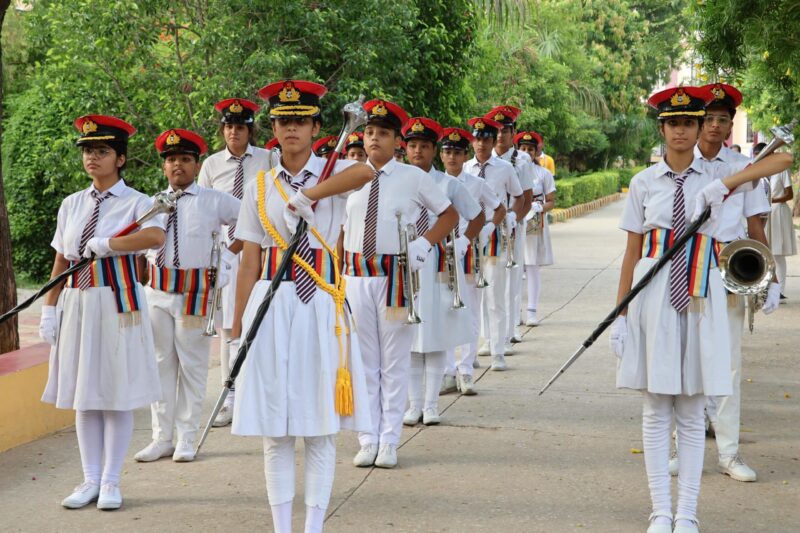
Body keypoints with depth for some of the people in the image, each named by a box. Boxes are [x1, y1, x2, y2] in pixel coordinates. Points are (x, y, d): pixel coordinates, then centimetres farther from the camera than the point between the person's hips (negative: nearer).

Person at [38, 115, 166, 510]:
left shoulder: (136, 203, -4)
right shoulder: (71, 205, 12)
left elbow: (156, 237, -26)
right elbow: (61, 262, 12)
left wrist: (102, 244, -20)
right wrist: (49, 310, 6)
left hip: (117, 303, -5)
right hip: (76, 304, 5)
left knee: (117, 394, 1)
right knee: (82, 395, 8)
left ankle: (111, 481, 10)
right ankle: (90, 480, 17)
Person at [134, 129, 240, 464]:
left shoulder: (215, 202, 0)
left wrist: (226, 259, 1)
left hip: (195, 292, -3)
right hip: (157, 291, 4)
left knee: (192, 366, 3)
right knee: (161, 364, 7)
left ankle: (186, 438, 11)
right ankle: (161, 438, 15)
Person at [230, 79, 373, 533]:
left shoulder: (334, 174, 2)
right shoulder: (259, 187, 9)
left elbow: (364, 171, -25)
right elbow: (250, 263, 8)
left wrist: (307, 195, -26)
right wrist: (237, 328, 6)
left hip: (320, 305, -2)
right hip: (271, 305, 2)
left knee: (320, 428, 3)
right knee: (275, 431, 4)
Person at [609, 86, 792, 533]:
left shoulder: (715, 178, 4)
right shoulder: (644, 182, 3)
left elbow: (783, 159, -7)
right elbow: (632, 251, 3)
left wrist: (724, 185, -17)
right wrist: (620, 314, -1)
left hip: (699, 298, 0)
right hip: (653, 296, 0)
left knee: (692, 413, 5)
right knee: (656, 411, 4)